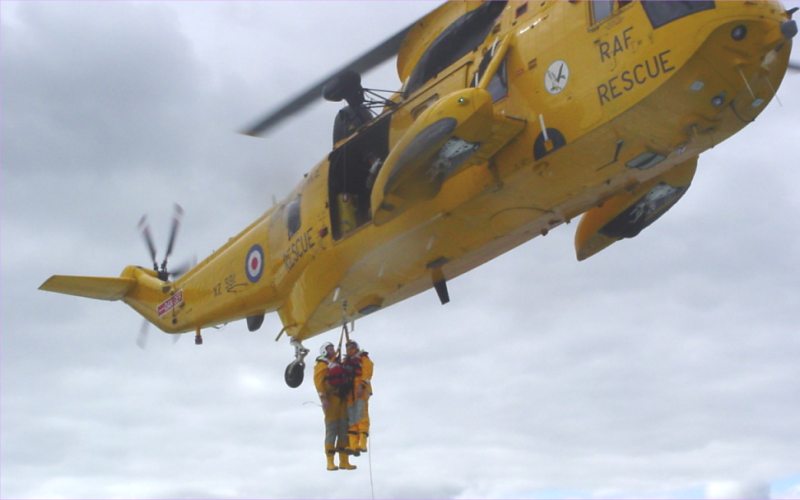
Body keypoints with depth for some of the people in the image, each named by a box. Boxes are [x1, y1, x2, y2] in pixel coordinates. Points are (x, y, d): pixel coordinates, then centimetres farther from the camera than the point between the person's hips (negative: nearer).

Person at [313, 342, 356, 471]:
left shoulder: (339, 365, 23)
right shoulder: (322, 365, 2)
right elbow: (318, 381, -9)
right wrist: (323, 399, -19)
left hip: (342, 400, 7)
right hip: (331, 399, -7)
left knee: (344, 430, 4)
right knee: (331, 430, -7)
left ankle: (344, 461, 7)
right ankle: (330, 462, -4)